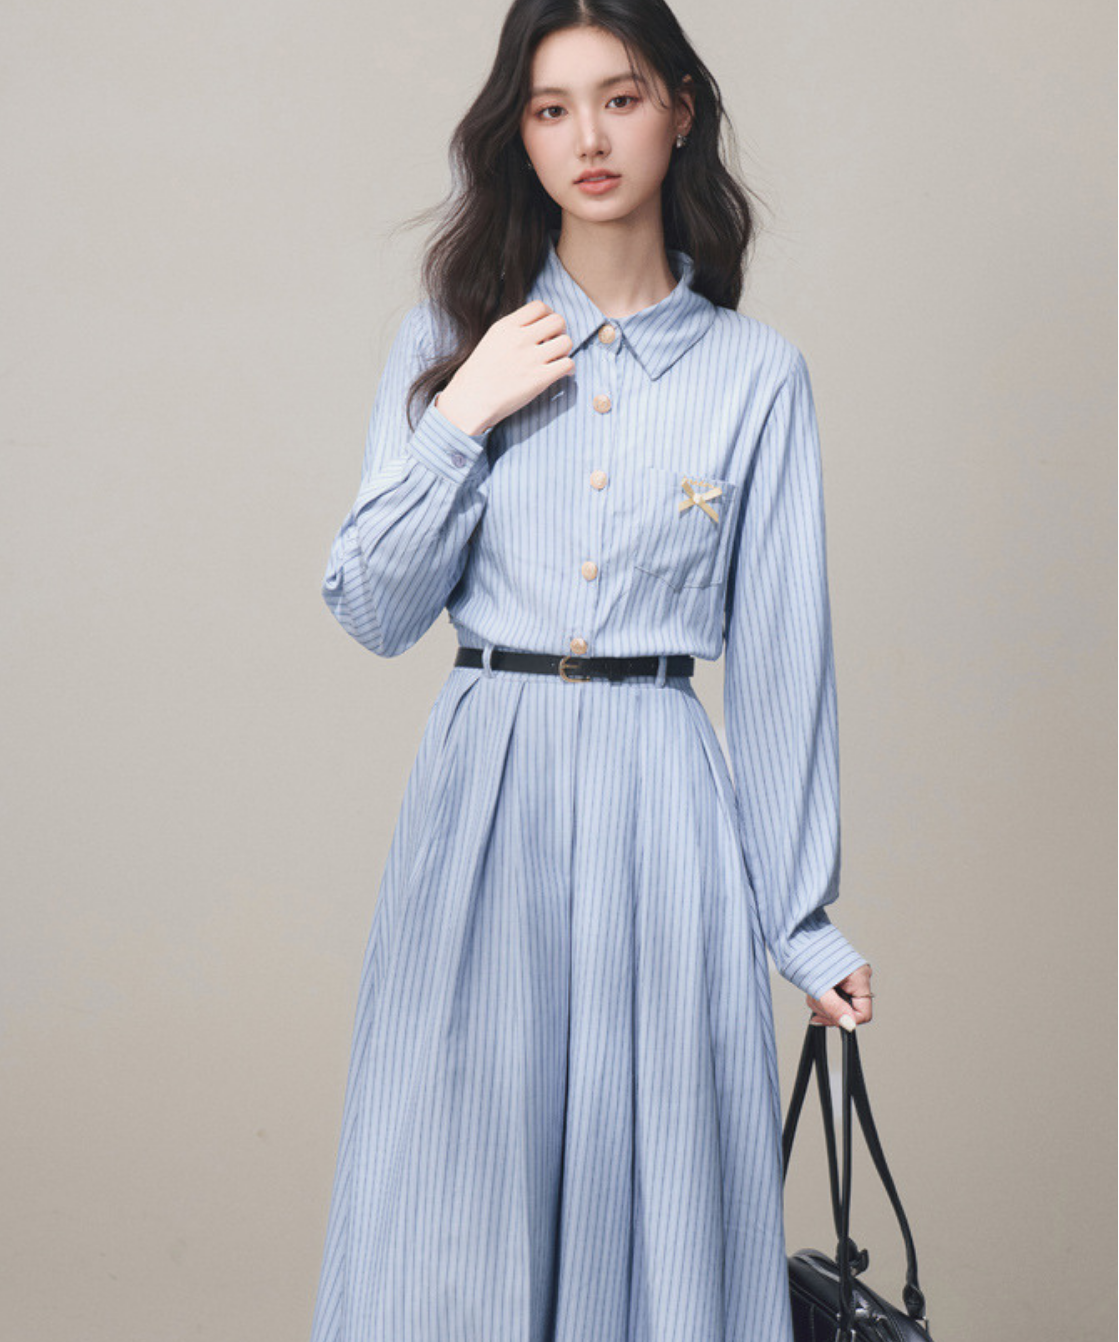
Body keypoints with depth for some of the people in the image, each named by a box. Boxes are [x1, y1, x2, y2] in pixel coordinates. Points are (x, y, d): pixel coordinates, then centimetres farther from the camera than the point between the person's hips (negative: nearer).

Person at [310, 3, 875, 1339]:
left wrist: (801, 919, 3)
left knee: (658, 1195, 5)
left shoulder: (758, 373, 2)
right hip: (483, 792, 1)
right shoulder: (450, 338, 6)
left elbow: (781, 657, 3)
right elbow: (371, 610, 2)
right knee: (455, 1200, 6)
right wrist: (463, 420, -9)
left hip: (663, 808, -1)